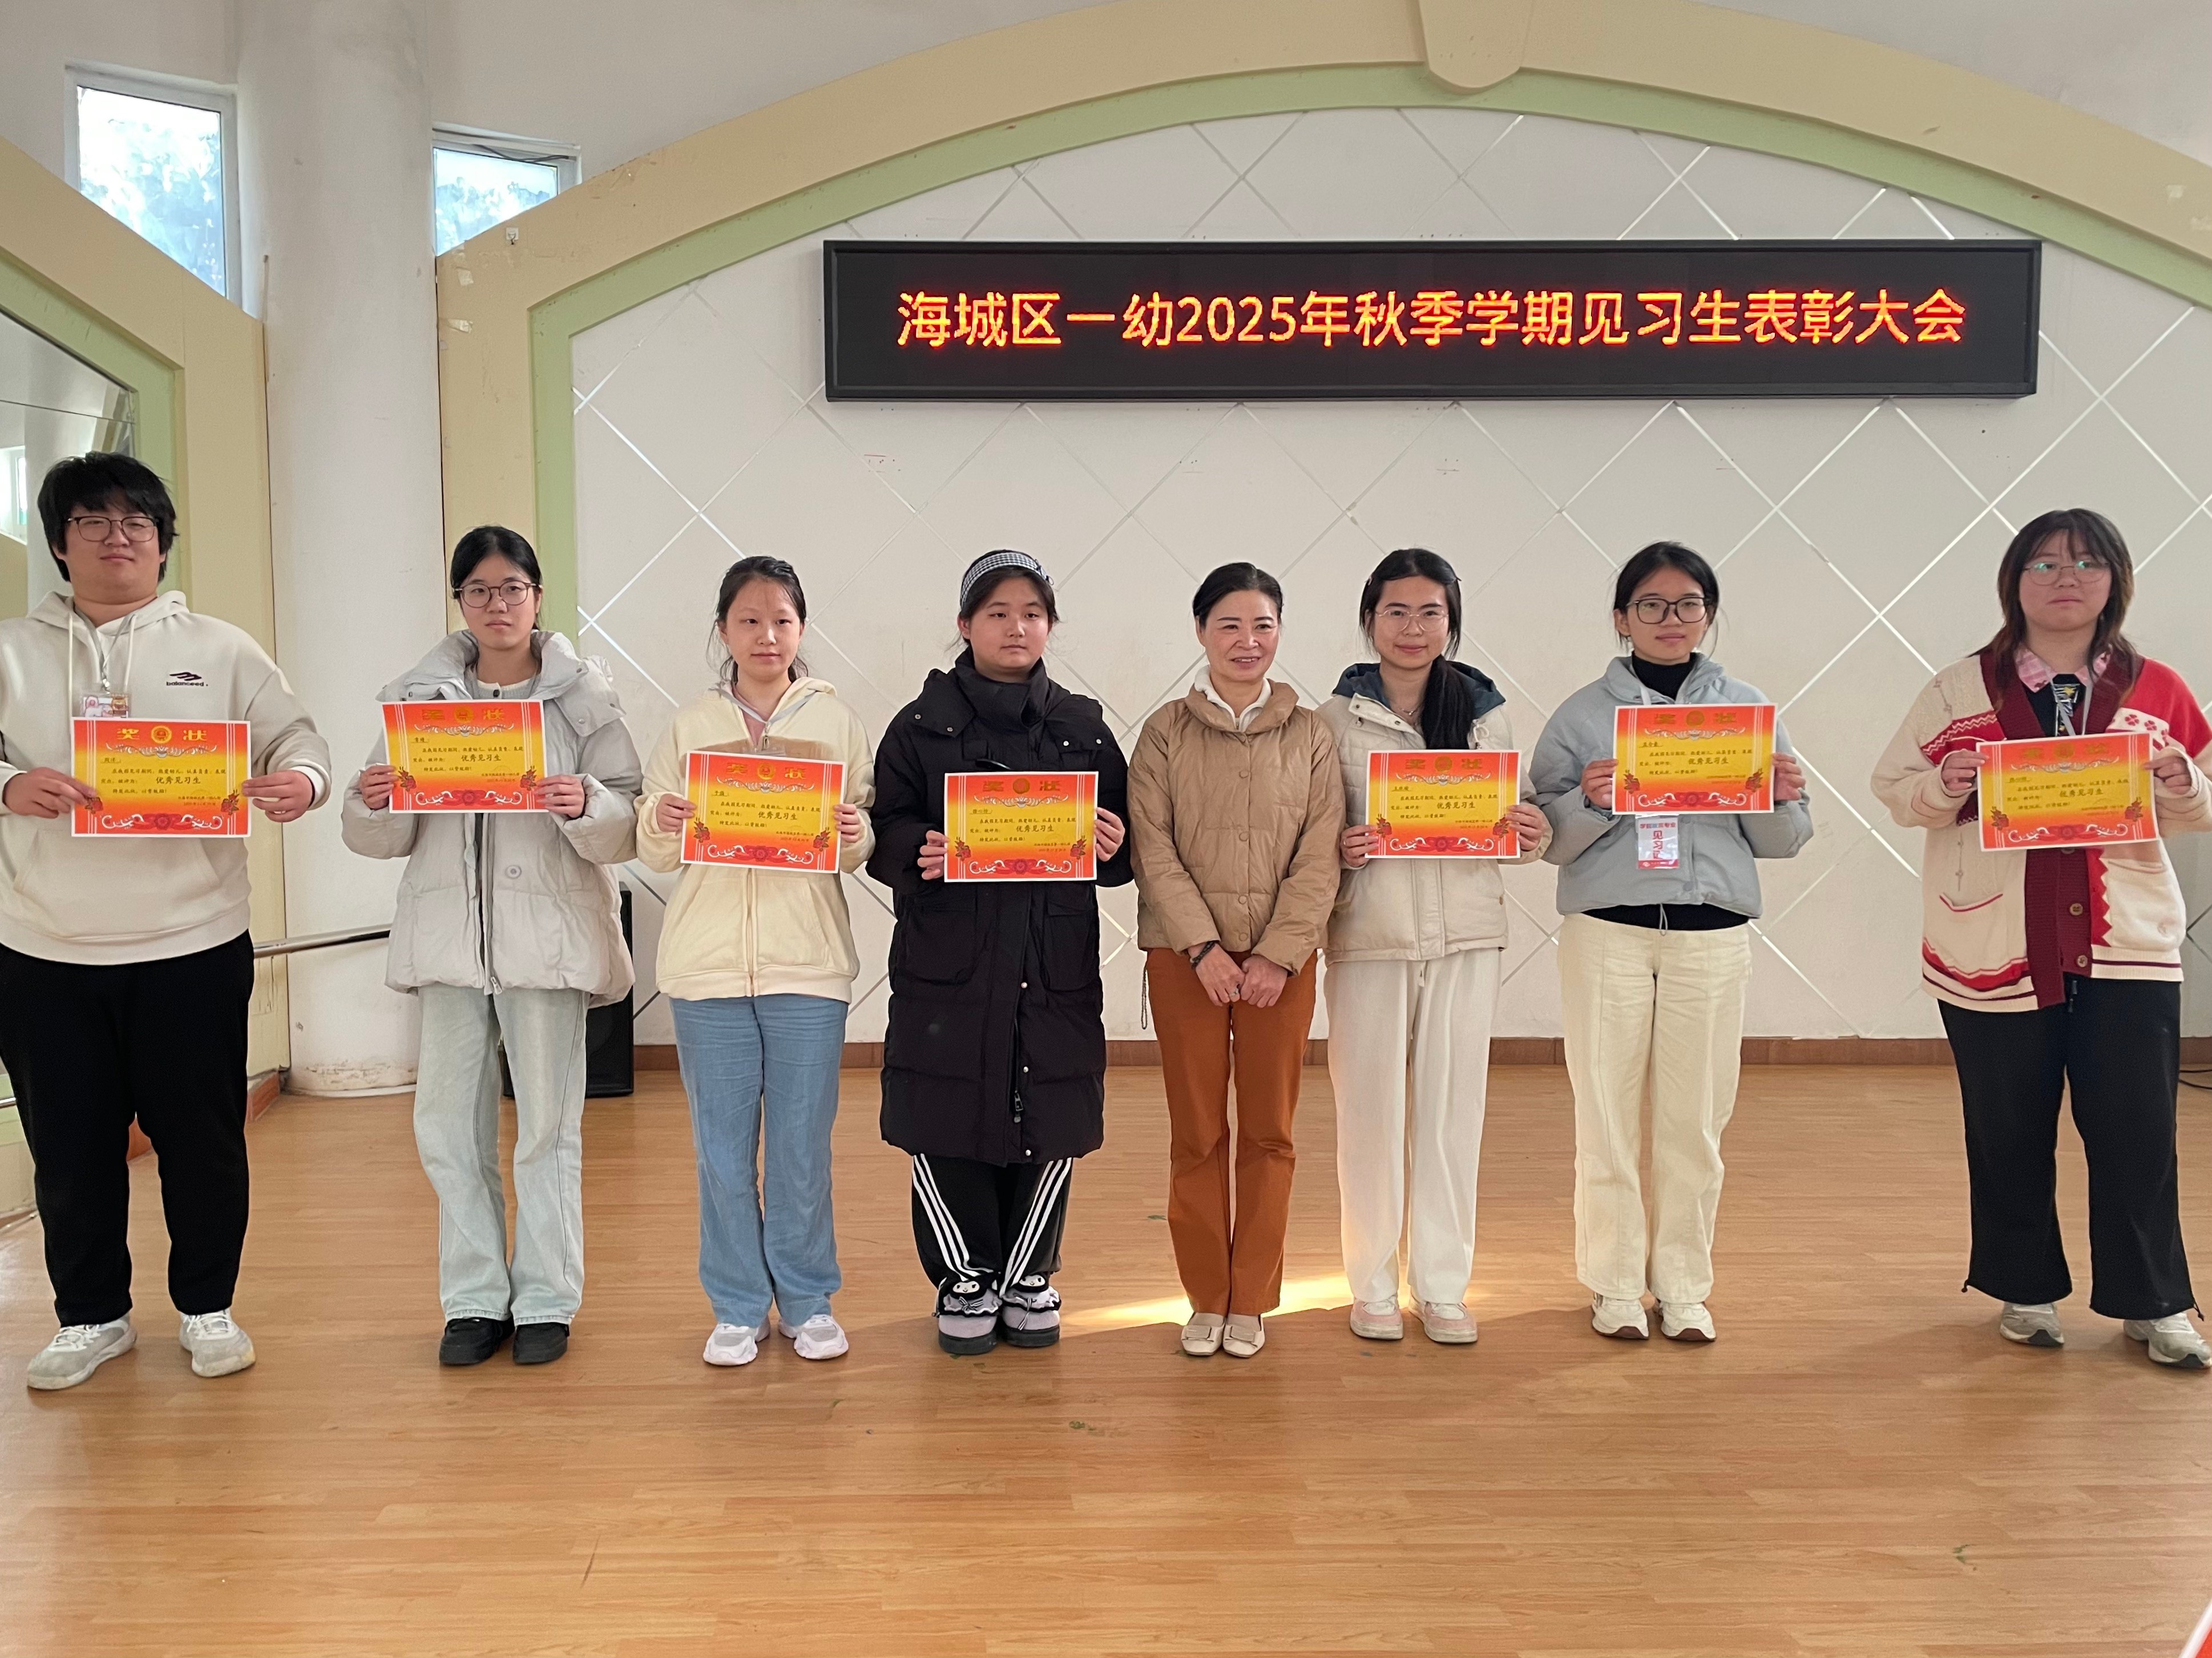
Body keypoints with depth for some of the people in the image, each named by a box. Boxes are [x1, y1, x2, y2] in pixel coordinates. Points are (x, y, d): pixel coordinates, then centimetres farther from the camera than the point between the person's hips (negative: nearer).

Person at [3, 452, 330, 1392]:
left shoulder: (220, 651, 6)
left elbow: (295, 739, 4)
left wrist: (300, 781, -19)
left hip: (192, 945, -1)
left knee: (202, 1139, 7)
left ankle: (207, 1308, 25)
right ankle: (92, 1316, 28)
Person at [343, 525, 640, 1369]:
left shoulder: (583, 694, 2)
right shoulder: (419, 695, 9)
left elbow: (627, 829, -3)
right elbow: (381, 839, 9)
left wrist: (587, 806, -24)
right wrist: (374, 803, -13)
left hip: (548, 931, -2)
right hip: (449, 929, 3)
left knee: (548, 1125, 5)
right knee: (449, 1124, 7)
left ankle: (545, 1301, 18)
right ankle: (475, 1299, 21)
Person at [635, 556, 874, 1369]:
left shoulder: (837, 721, 5)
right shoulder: (689, 724, 7)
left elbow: (870, 841, 5)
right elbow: (654, 852, 7)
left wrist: (856, 835, -17)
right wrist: (661, 825, -15)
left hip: (808, 961, -1)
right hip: (708, 961, 1)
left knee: (803, 1142, 6)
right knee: (722, 1145, 7)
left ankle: (808, 1301, 22)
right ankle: (739, 1307, 21)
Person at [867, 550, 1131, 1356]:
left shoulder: (1084, 727, 10)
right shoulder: (921, 726, 4)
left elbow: (1120, 840, 12)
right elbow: (884, 833, 1)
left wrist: (1115, 847, -10)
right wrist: (917, 852, -19)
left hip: (1056, 965, 2)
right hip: (947, 964, -1)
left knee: (1049, 1125, 6)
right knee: (947, 1126, 2)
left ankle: (1028, 1276, 27)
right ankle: (964, 1280, 23)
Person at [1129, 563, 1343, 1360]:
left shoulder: (1309, 733, 5)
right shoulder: (1165, 731, 2)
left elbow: (1320, 856, 0)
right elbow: (1153, 849, -4)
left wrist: (1279, 955, -10)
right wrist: (1203, 946, -13)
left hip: (1281, 958, 1)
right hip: (1184, 956, -1)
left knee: (1269, 1133, 6)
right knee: (1196, 1134, 6)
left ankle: (1251, 1301, 19)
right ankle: (1205, 1300, 19)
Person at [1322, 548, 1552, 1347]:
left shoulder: (1487, 714, 8)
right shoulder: (1337, 718, 1)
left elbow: (1512, 826, 12)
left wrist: (1535, 836, -9)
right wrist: (1342, 850, -17)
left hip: (1466, 937, 2)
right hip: (1369, 938, -2)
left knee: (1453, 1109, 7)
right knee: (1371, 1110, 4)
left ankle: (1443, 1284, 21)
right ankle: (1372, 1285, 20)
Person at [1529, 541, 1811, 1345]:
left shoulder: (1747, 707, 8)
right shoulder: (1584, 713, 3)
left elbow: (1780, 842, 10)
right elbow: (1548, 838, 1)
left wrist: (1782, 797, -11)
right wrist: (1589, 800, -18)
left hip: (1712, 937, 1)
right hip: (1606, 932, -1)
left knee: (1695, 1117, 5)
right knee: (1607, 1112, 2)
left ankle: (1684, 1286, 20)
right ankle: (1615, 1284, 17)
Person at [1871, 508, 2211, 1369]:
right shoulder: (1960, 689, 0)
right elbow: (1895, 787, 2)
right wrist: (1944, 786, -18)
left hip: (2127, 947, 1)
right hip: (1993, 952, -1)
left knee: (2137, 1134, 3)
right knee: (2009, 1135, 9)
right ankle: (2028, 1291, 26)